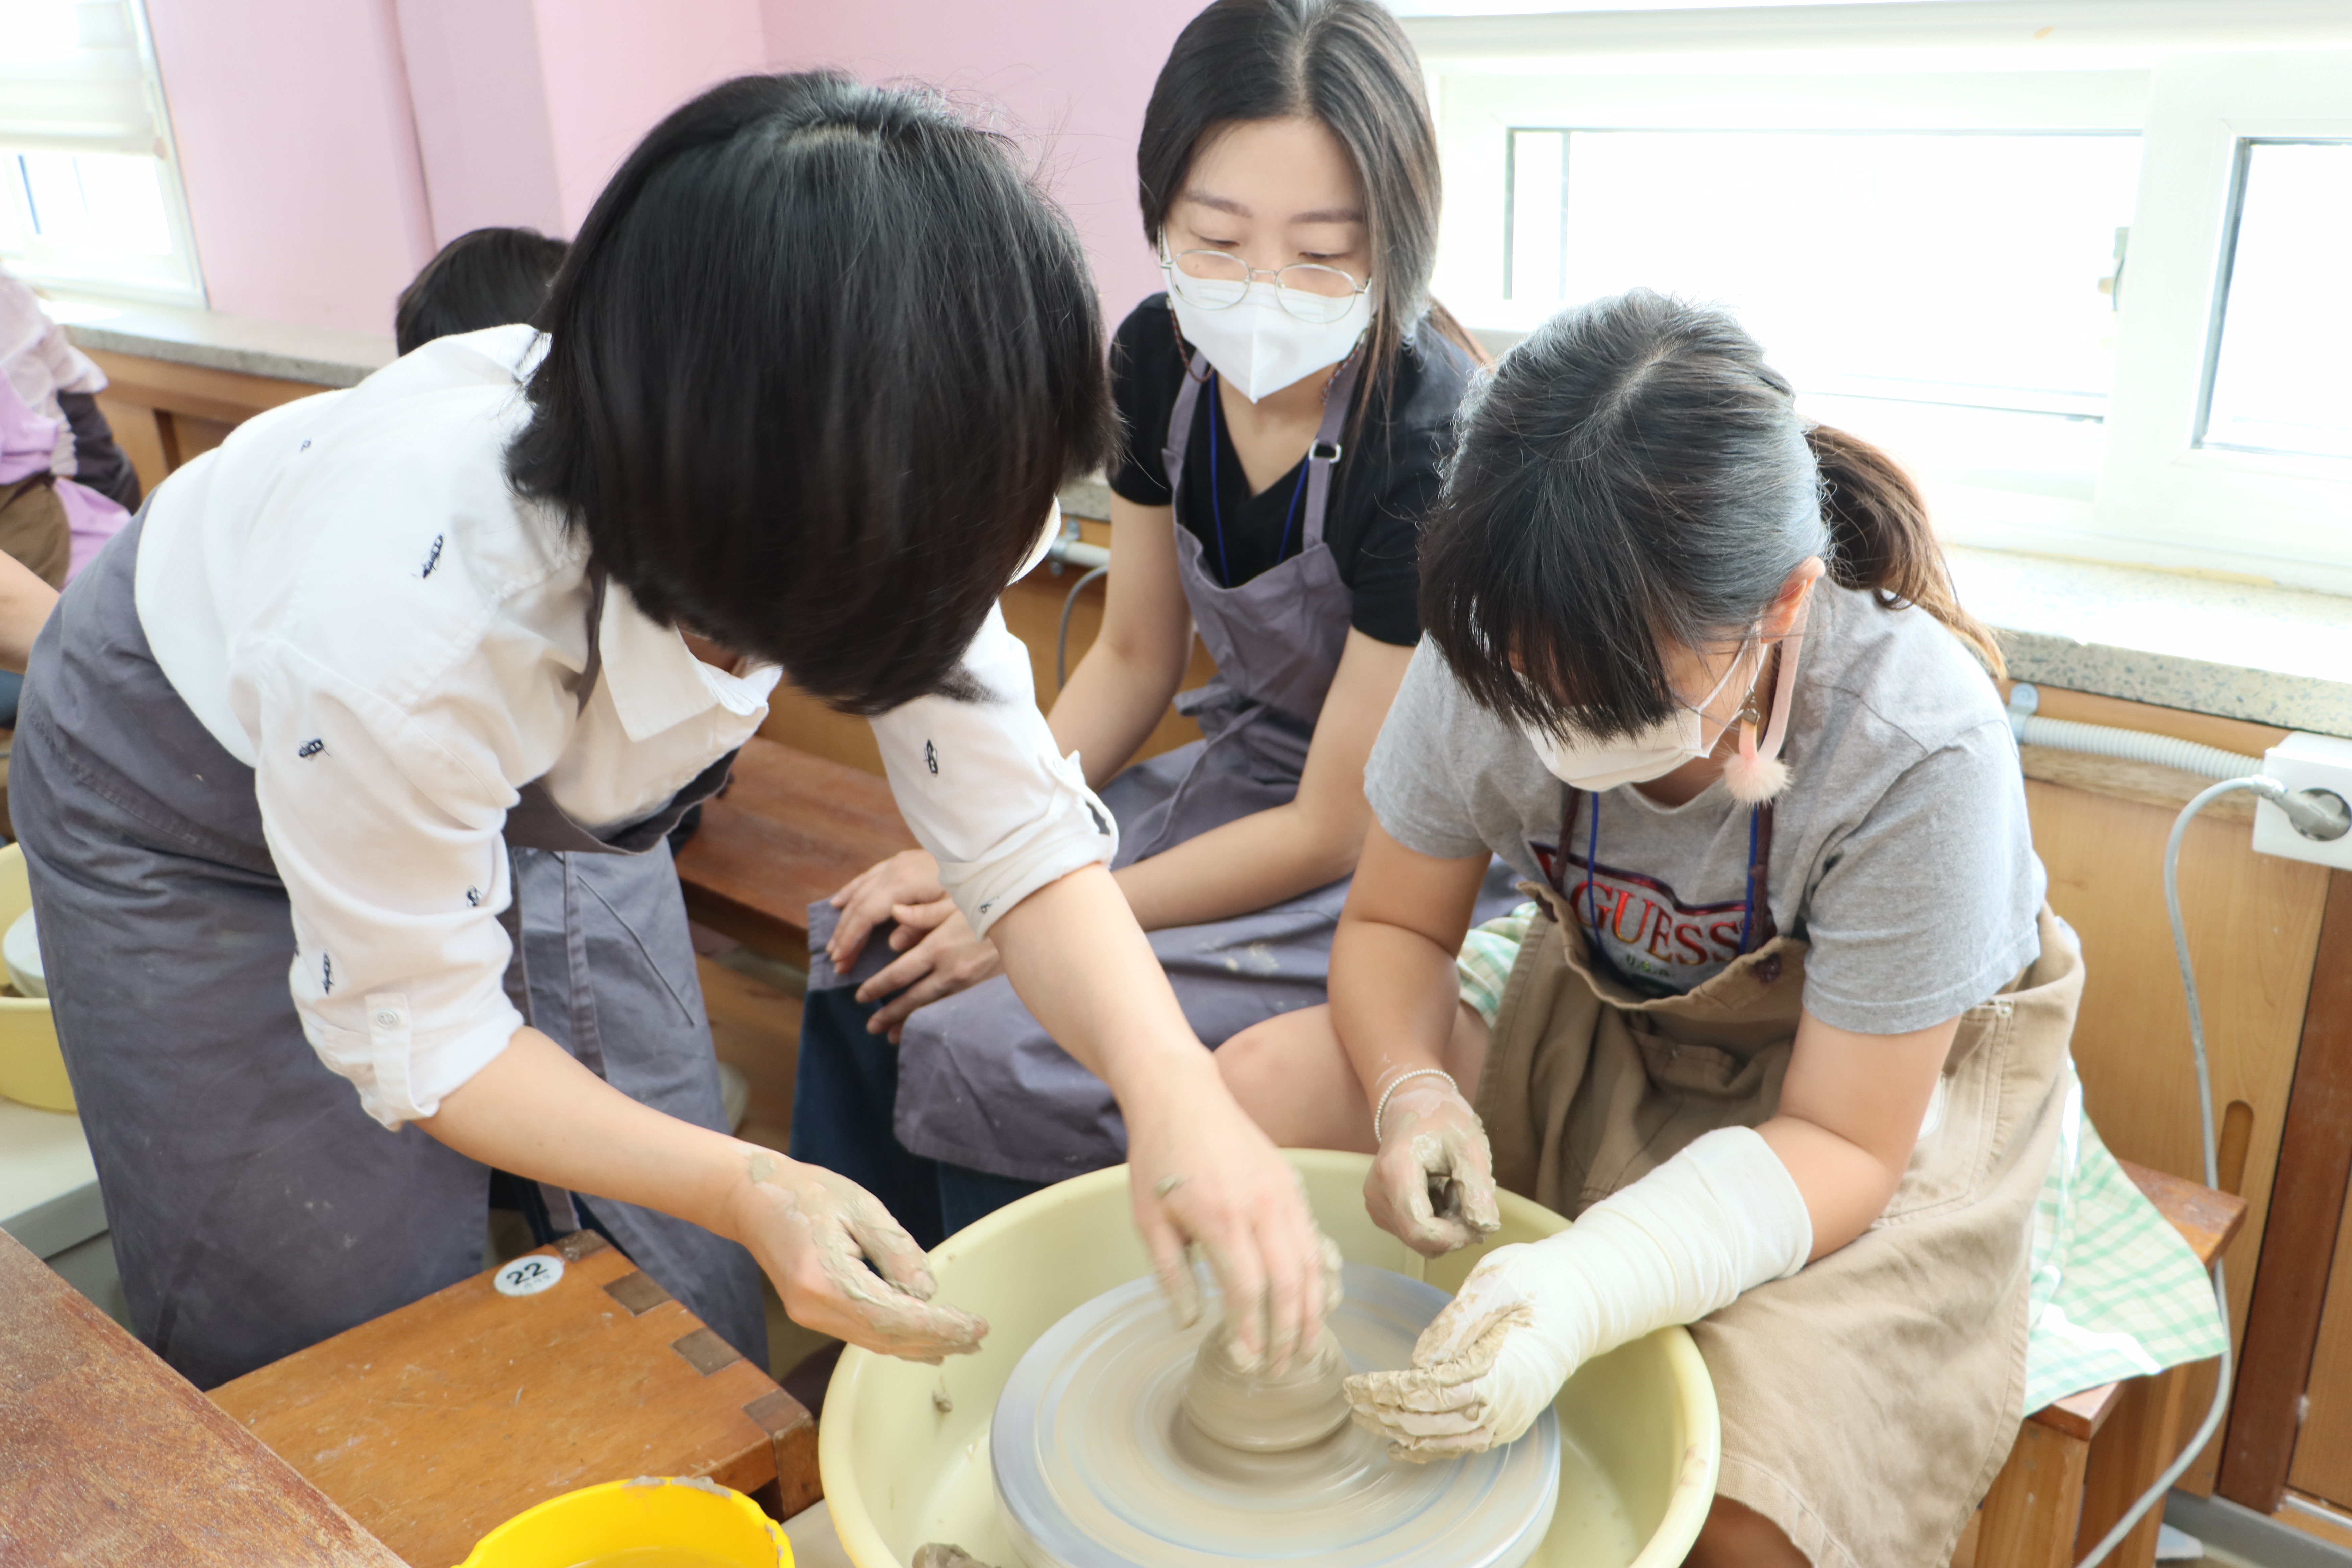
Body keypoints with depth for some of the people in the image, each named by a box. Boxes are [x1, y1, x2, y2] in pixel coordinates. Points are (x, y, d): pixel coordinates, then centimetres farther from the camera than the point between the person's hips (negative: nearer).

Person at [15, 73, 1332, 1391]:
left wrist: (1174, 1086, -39)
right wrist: (745, 1191, -39)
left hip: (541, 773, 4)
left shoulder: (885, 509, -31)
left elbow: (1020, 832, -22)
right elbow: (414, 1034, -27)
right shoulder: (397, 624, -43)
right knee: (341, 1333, 3)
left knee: (682, 1288, 8)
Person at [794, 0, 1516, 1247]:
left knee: (985, 1043, -20)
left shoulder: (1432, 444, -28)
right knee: (870, 955, 0)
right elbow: (1134, 660, 5)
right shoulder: (1160, 360, -8)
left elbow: (1340, 829, -22)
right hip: (1240, 767, 7)